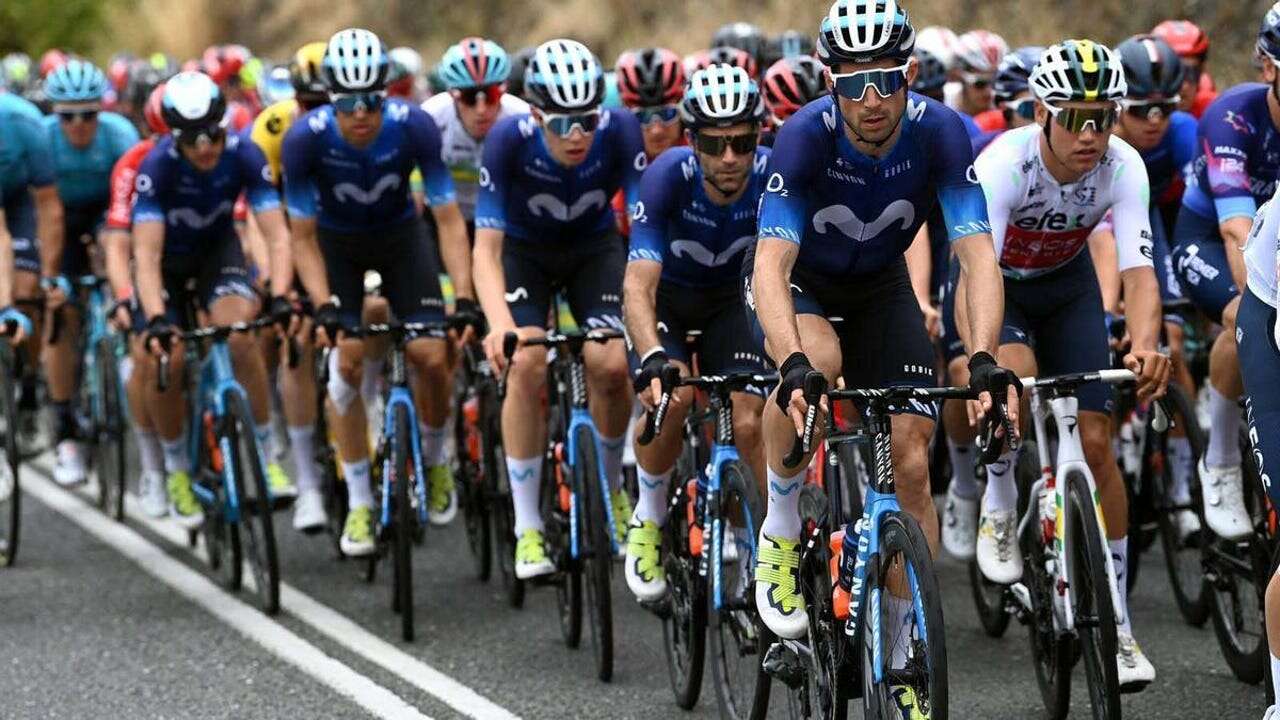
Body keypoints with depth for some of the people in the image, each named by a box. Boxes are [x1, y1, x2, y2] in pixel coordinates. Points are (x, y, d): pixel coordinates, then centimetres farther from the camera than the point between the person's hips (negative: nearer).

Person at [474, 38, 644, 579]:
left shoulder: (620, 132, -30)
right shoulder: (509, 140, -33)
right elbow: (486, 249, -33)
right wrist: (500, 325, -49)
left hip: (595, 247, 1)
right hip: (524, 250, -1)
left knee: (610, 364, -20)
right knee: (527, 363, -22)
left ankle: (612, 484, 10)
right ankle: (528, 529, -13)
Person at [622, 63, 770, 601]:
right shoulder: (668, 177, -33)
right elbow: (638, 286, -40)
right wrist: (653, 359, -58)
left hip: (728, 299, 2)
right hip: (665, 297, -2)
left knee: (750, 424, -17)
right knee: (669, 398, -27)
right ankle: (648, 520, -2)